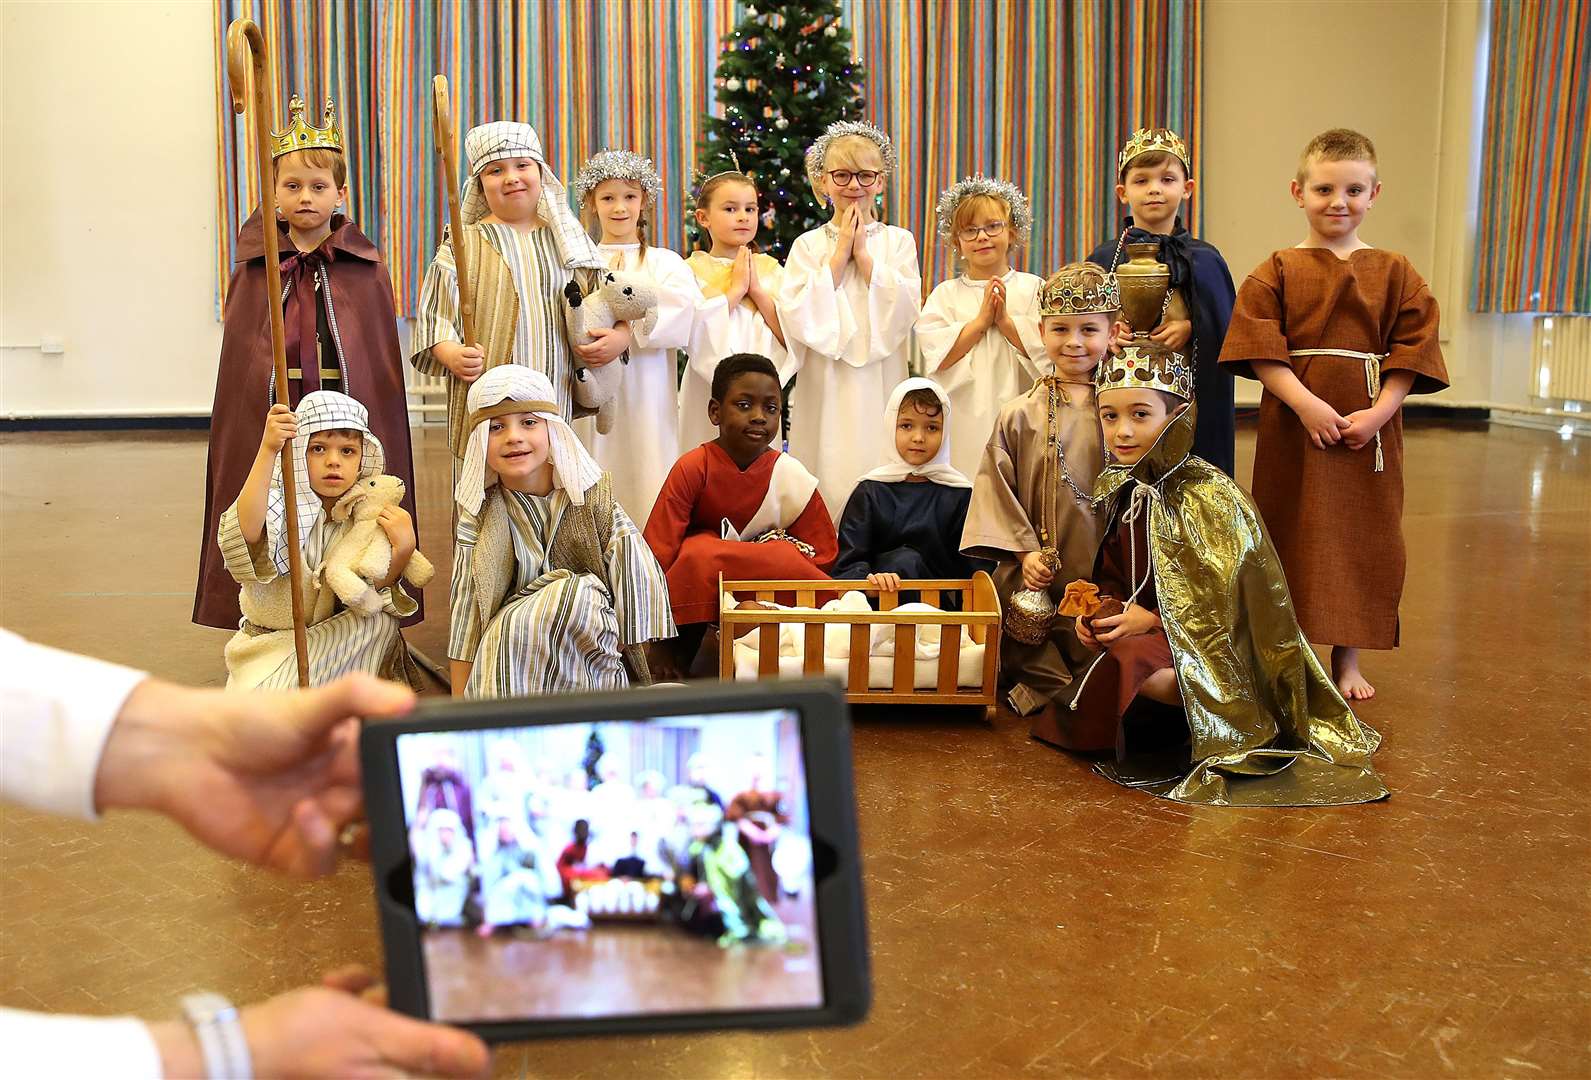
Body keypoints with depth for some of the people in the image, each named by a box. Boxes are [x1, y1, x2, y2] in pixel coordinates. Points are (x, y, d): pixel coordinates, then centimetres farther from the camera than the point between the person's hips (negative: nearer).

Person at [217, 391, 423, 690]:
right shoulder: (278, 505, -17)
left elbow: (371, 595, -7)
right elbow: (244, 536, -42)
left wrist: (403, 549, -26)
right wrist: (267, 450, -50)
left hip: (332, 645, 3)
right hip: (268, 644, -3)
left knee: (382, 621, -22)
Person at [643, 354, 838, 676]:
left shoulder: (791, 476, -8)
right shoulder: (692, 468, -14)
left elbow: (821, 555, -3)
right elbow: (658, 550, -19)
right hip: (699, 586, -1)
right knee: (699, 553, -33)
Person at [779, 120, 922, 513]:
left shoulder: (898, 241, 7)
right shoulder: (808, 245, 7)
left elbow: (904, 310, -7)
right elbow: (796, 316, -8)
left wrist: (863, 253, -4)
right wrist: (839, 253, -5)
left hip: (879, 384, 0)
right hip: (826, 389, 0)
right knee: (830, 474, -2)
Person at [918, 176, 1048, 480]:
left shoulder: (1034, 288, 6)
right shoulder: (945, 294, 7)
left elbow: (1048, 350, -5)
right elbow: (936, 355, -6)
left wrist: (1005, 321, -10)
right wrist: (981, 320, -9)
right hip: (964, 418, 0)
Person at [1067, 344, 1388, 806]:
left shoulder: (1209, 496, -17)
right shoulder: (1122, 489, 5)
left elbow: (1226, 600, -18)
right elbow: (1114, 573, 15)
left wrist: (1152, 620, -21)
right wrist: (1098, 606, -6)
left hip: (1208, 642, -9)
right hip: (1141, 625, 9)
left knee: (1127, 661, -34)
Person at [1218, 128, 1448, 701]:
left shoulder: (1395, 273, 6)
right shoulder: (1277, 272, 0)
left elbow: (1411, 351, 1)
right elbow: (1261, 352, -9)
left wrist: (1379, 412, -13)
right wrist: (1307, 405, -20)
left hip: (1370, 433, 2)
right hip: (1294, 429, -2)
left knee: (1362, 540, 8)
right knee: (1293, 540, 5)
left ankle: (1347, 658, 22)